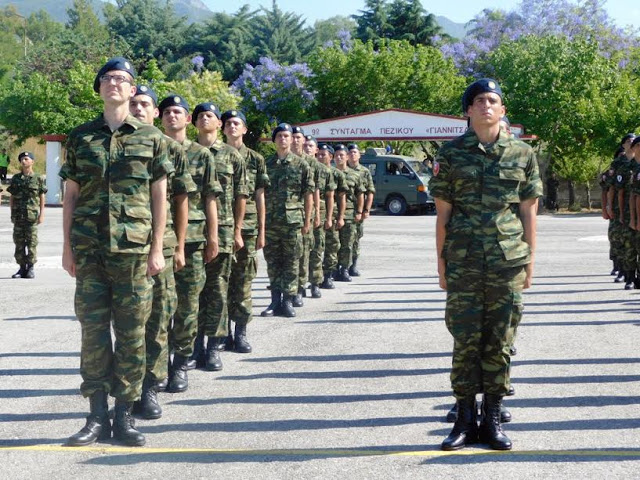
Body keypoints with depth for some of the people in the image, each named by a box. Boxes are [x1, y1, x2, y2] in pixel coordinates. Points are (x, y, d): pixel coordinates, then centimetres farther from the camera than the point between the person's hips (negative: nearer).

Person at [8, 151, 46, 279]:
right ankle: (22, 268, 10)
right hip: (18, 215, 3)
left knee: (32, 242, -3)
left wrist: (42, 214, -4)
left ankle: (30, 268, 3)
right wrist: (12, 214, 7)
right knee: (19, 242, 4)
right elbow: (12, 197, 12)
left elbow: (42, 198, 2)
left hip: (32, 215, -3)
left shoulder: (38, 178, 2)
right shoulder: (16, 178, 10)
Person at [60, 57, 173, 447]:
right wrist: (68, 247, 5)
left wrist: (157, 248, -1)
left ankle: (125, 415, 9)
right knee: (93, 329, 2)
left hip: (134, 248, -1)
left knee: (131, 332, 1)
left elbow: (159, 197, 5)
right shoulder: (80, 137, 10)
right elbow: (71, 195, 11)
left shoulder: (152, 138, 5)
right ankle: (97, 416, 9)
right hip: (89, 248, 2)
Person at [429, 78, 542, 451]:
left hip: (508, 262, 1)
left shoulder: (522, 154, 5)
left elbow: (528, 212, 7)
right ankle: (465, 419, 12)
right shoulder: (451, 153, 3)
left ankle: (493, 419, 15)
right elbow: (443, 211, 4)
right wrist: (441, 260, 1)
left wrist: (530, 261, 4)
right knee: (465, 340, 2)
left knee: (500, 341, 5)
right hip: (463, 262, -1)